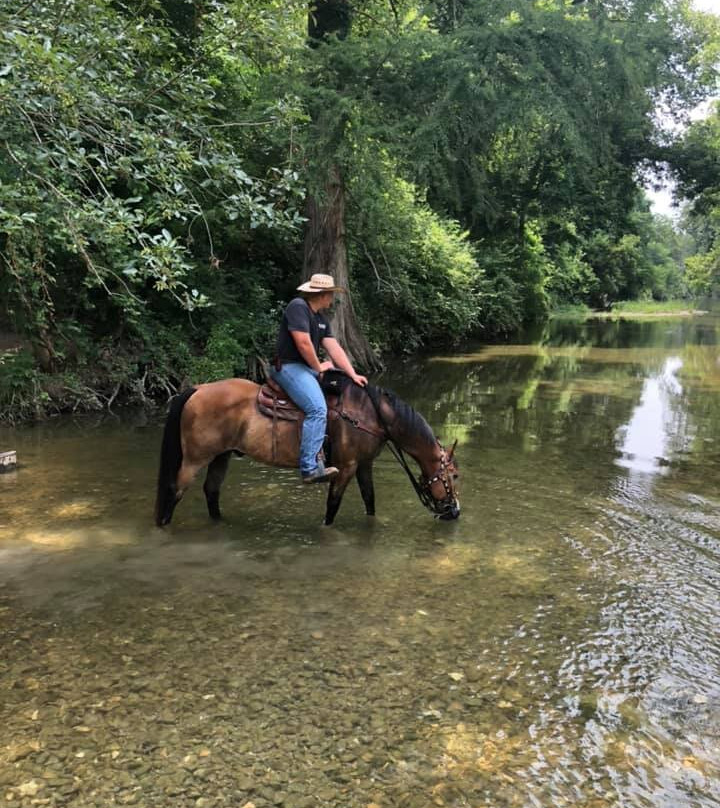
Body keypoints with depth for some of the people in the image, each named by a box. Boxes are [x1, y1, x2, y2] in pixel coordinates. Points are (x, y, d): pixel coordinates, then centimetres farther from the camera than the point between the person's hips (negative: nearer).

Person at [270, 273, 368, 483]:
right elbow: (303, 343, -21)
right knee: (318, 408, -27)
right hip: (289, 366, -10)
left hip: (308, 368, 11)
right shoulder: (297, 307, -12)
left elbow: (334, 347, 11)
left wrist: (353, 374, 1)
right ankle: (310, 468, -28)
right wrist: (319, 367, -8)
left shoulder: (321, 318, 17)